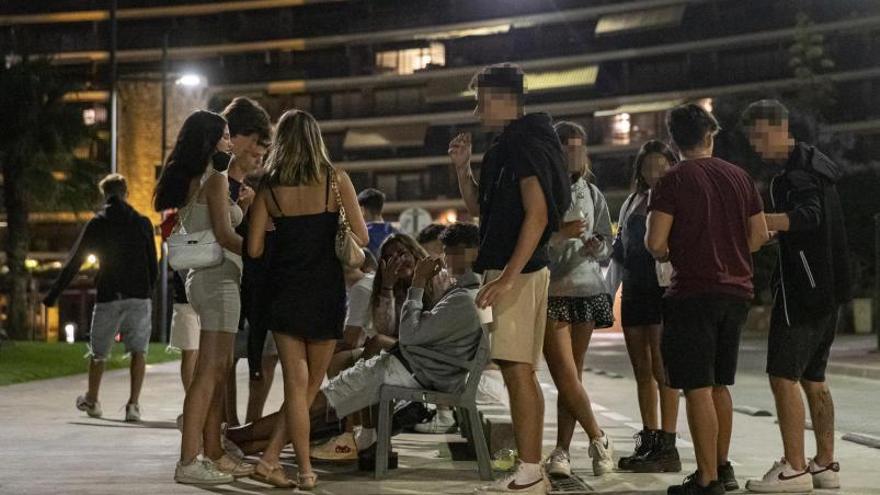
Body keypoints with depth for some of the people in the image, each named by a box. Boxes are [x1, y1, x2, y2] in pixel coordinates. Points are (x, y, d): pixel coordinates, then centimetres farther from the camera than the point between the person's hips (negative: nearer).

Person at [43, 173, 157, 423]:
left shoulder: (97, 223, 3)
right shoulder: (142, 223, 6)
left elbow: (74, 262, 1)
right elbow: (153, 265, 8)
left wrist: (52, 296, 5)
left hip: (108, 298, 0)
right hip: (139, 296, 0)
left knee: (98, 351, 15)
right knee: (138, 351, 4)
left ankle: (92, 401, 29)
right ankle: (133, 404, -7)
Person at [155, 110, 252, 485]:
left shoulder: (189, 182, 17)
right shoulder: (215, 179, -10)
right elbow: (224, 235, -17)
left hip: (203, 277, 10)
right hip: (218, 278, -10)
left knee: (219, 370, 12)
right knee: (209, 371, -11)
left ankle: (213, 454, 15)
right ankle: (189, 462, -14)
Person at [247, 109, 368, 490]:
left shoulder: (269, 187, 0)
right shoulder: (336, 181, -4)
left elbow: (254, 248, -2)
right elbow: (361, 237, -3)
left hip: (284, 289, 1)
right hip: (326, 289, -1)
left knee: (295, 383, 5)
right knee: (311, 384, 10)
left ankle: (305, 469, 2)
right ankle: (271, 458, 5)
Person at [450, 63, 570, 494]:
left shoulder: (526, 146, -12)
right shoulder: (509, 147, 19)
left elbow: (537, 215, -21)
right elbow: (479, 208, 26)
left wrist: (506, 278, -26)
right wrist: (462, 168, 11)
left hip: (518, 271, -10)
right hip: (516, 270, 10)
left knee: (517, 369, -10)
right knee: (522, 372, 11)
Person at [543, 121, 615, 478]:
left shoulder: (592, 194, 13)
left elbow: (607, 246, 15)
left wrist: (597, 248, -7)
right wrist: (561, 233, -19)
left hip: (586, 288, 4)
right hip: (551, 290, -4)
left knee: (572, 376, 5)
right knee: (566, 375, -9)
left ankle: (562, 451, 10)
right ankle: (599, 439, 8)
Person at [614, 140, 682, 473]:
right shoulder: (631, 204, 17)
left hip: (663, 292, -7)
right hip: (634, 292, 7)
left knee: (661, 371, -8)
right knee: (642, 372, 8)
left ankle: (667, 447, -7)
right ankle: (648, 441, 13)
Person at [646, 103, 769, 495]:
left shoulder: (673, 181, -8)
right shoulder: (739, 177, 8)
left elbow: (655, 243, -13)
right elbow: (759, 236, 10)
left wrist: (667, 255, 8)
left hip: (694, 292, -6)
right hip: (736, 291, 6)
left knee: (698, 389, -4)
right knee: (719, 385, 17)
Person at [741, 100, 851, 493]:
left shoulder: (795, 171, -15)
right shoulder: (813, 163, 17)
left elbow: (808, 215, -33)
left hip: (803, 287, -10)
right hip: (827, 287, 10)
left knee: (783, 375, -9)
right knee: (813, 378, 14)